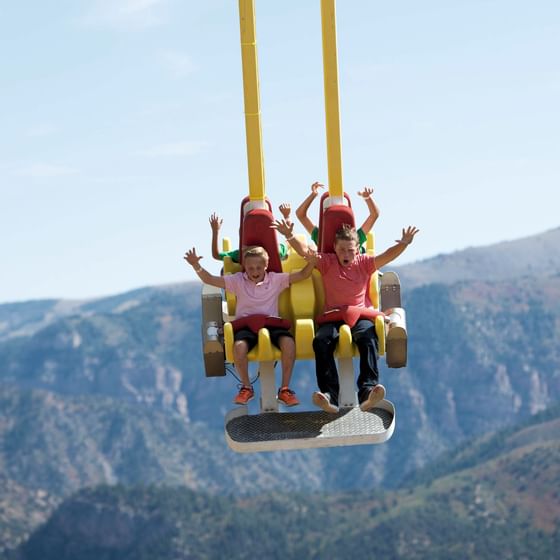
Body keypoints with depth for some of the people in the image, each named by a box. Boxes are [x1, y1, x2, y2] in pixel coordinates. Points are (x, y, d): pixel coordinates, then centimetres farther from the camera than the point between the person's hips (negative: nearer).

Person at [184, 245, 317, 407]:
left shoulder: (276, 279, 11)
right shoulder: (238, 280, 10)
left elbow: (302, 275, 6)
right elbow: (209, 279, 5)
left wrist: (311, 263, -15)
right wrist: (196, 266, -13)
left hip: (272, 323, 1)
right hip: (246, 324, 0)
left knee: (288, 342, -32)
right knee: (239, 346, -36)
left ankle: (285, 388, -17)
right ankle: (246, 387, -9)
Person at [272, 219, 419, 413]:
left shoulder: (364, 263, 9)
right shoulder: (327, 262, 8)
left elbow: (387, 256, -4)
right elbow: (304, 252, -5)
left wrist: (403, 244, -24)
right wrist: (290, 236, -24)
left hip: (360, 315, 0)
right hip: (332, 317, 0)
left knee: (368, 337, -35)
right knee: (321, 341, -32)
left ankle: (367, 390, -47)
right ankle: (330, 395, -40)